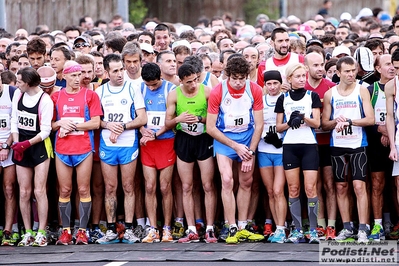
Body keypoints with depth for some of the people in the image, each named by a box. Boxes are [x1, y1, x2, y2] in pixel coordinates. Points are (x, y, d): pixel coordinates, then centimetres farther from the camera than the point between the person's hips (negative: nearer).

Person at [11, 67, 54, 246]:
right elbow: (14, 121, 8)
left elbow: (45, 131, -12)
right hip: (21, 147, 5)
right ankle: (27, 233, 10)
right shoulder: (18, 94, 3)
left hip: (39, 146, -5)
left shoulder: (45, 100, -13)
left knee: (39, 191, -8)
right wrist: (16, 143, -4)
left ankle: (41, 233, -5)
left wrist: (27, 143, -18)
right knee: (24, 192, 4)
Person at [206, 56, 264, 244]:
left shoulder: (255, 90, -11)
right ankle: (232, 229, -15)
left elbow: (259, 125, -4)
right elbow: (211, 128, -13)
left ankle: (242, 227, 15)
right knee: (227, 180, -17)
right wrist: (236, 146, -14)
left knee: (246, 182, 5)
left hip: (248, 137, 3)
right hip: (224, 138, -3)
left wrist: (250, 153, -9)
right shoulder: (217, 92, -18)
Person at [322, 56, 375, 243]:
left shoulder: (362, 91, 1)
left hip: (358, 145, -3)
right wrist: (336, 122, -13)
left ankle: (362, 229, -10)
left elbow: (370, 119, -6)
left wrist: (349, 121, -16)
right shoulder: (330, 94, 6)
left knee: (359, 186, -10)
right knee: (341, 187, 6)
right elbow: (324, 124, 7)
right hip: (337, 145, 3)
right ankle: (346, 228, 15)